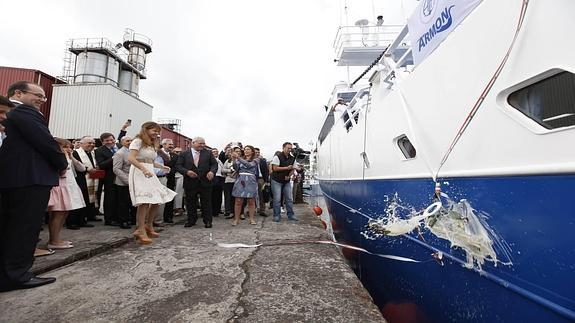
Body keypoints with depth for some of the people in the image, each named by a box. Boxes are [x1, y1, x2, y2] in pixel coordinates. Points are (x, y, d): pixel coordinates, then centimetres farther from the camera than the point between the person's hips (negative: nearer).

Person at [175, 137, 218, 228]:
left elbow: (214, 164, 5)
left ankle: (207, 221, 17)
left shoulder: (208, 153, 7)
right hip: (190, 182, 0)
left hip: (205, 182, 0)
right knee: (191, 203, 11)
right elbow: (178, 165, 0)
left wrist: (212, 171, -16)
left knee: (206, 203, 6)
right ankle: (191, 220, 26)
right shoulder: (184, 154, 4)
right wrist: (186, 172, -17)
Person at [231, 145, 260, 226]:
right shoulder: (240, 160, 15)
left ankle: (251, 219, 12)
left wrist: (238, 157, -17)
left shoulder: (255, 160, 6)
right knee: (238, 201, -1)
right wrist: (234, 159, -14)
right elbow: (236, 167, 0)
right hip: (240, 181, 2)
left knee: (251, 201, 2)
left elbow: (248, 165, -13)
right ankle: (236, 219, 7)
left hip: (251, 181, -1)